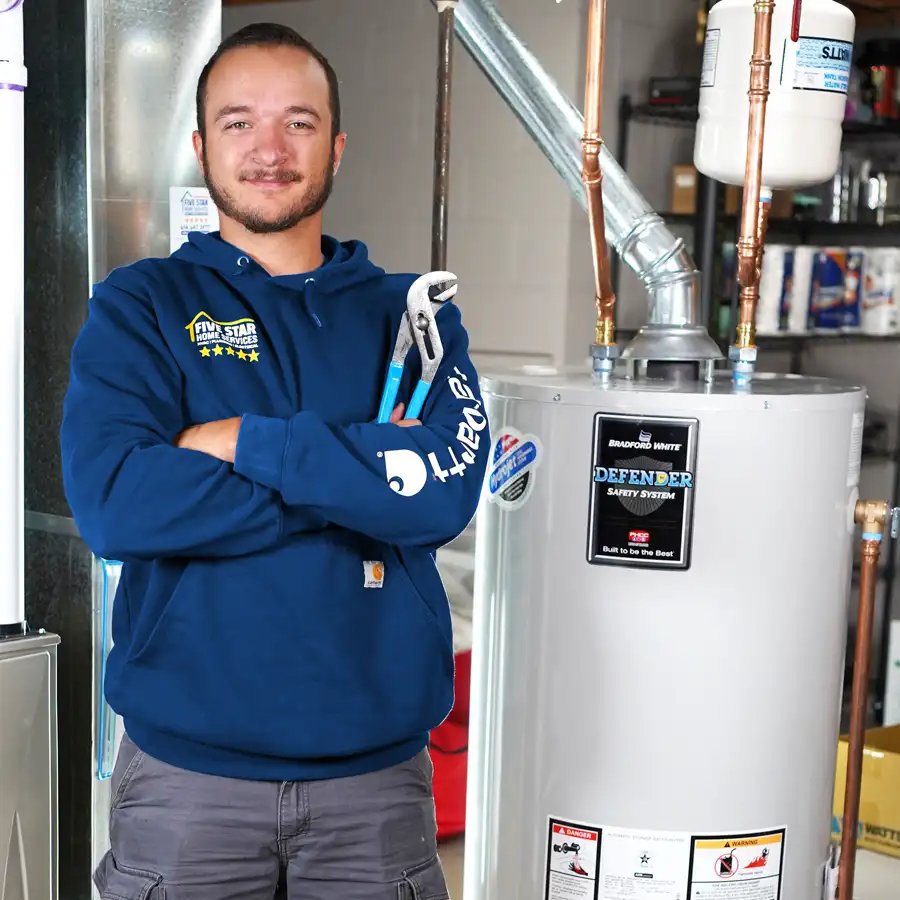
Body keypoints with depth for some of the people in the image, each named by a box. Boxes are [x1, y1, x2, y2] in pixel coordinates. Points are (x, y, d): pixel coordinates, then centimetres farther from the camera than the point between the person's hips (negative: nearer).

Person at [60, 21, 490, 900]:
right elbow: (112, 502, -16)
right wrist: (359, 474, -14)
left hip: (376, 761, 1)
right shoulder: (138, 307, 2)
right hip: (185, 762, -1)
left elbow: (445, 490, -12)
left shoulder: (409, 313, 6)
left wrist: (244, 442, -14)